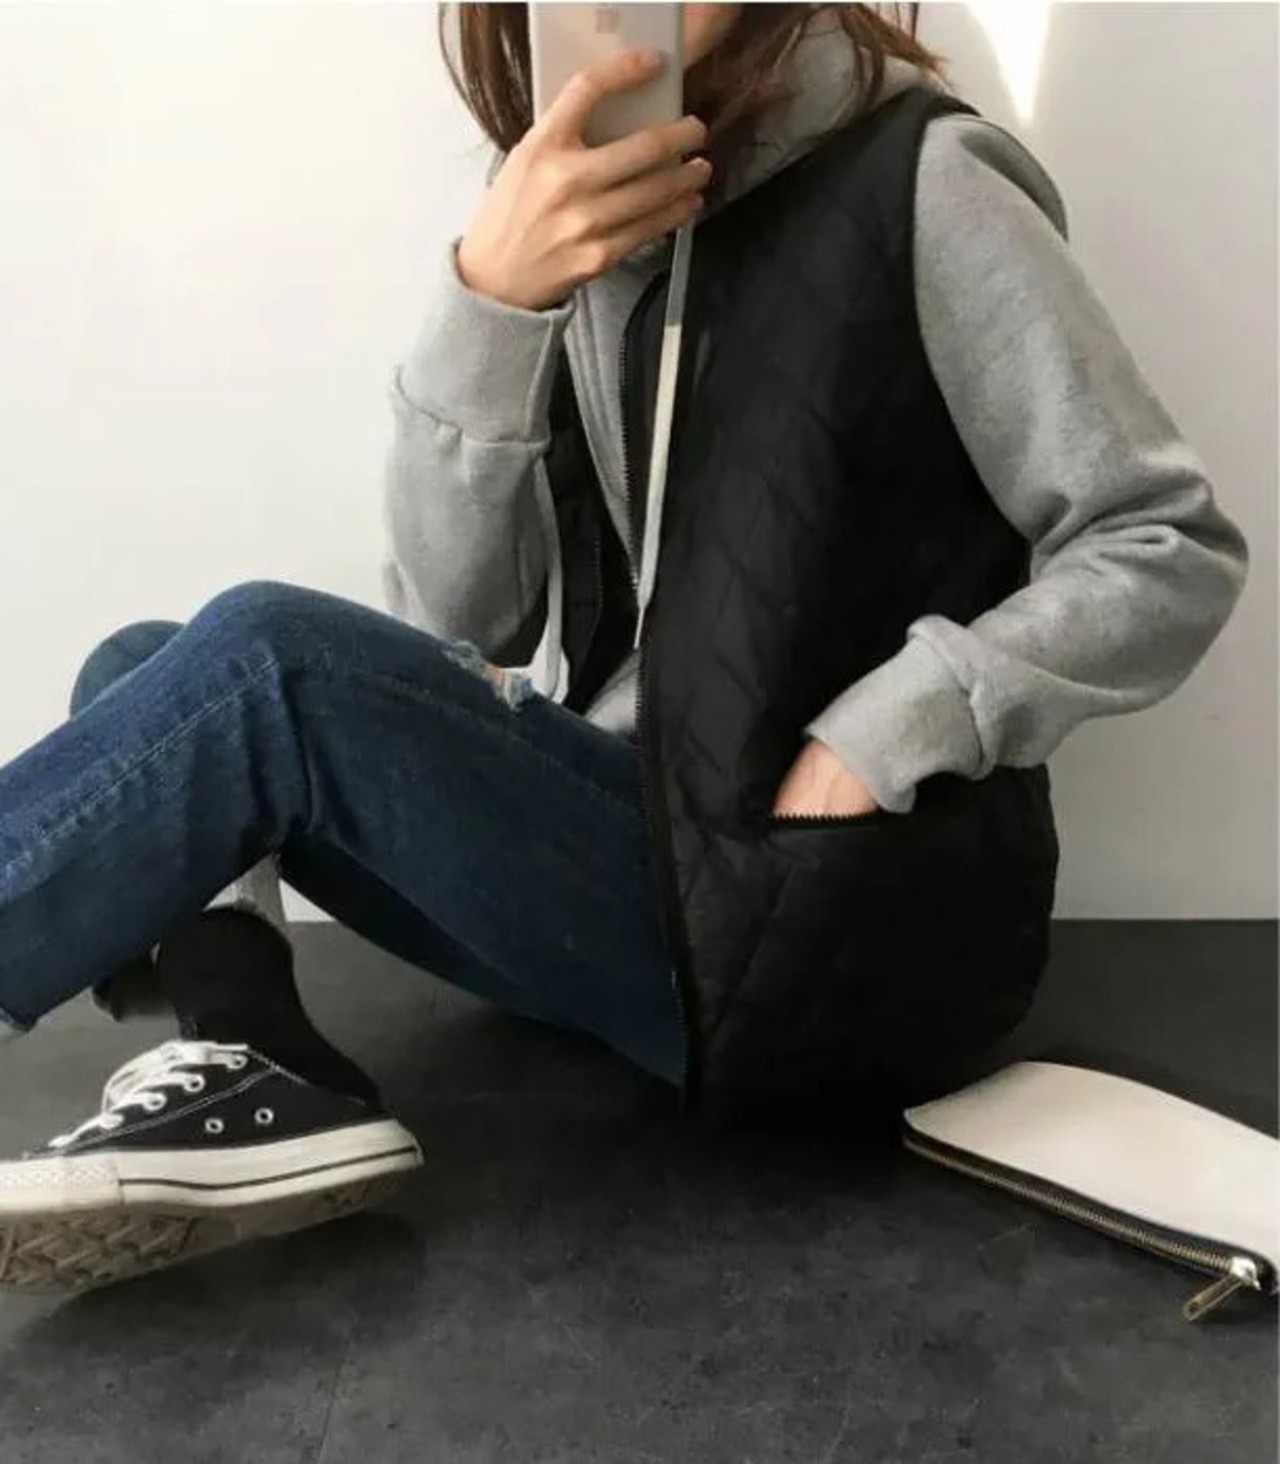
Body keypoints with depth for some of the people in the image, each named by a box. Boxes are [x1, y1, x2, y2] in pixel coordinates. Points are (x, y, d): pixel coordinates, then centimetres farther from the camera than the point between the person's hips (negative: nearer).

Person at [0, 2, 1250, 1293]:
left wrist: (879, 737, -19)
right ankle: (245, 1067, -19)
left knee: (265, 660, -21)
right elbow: (452, 615, 0)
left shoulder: (916, 181, -7)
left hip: (833, 917, -7)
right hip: (627, 830, 7)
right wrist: (490, 295, -15)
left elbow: (1173, 558, -7)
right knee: (139, 676, 3)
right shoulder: (586, 209, 9)